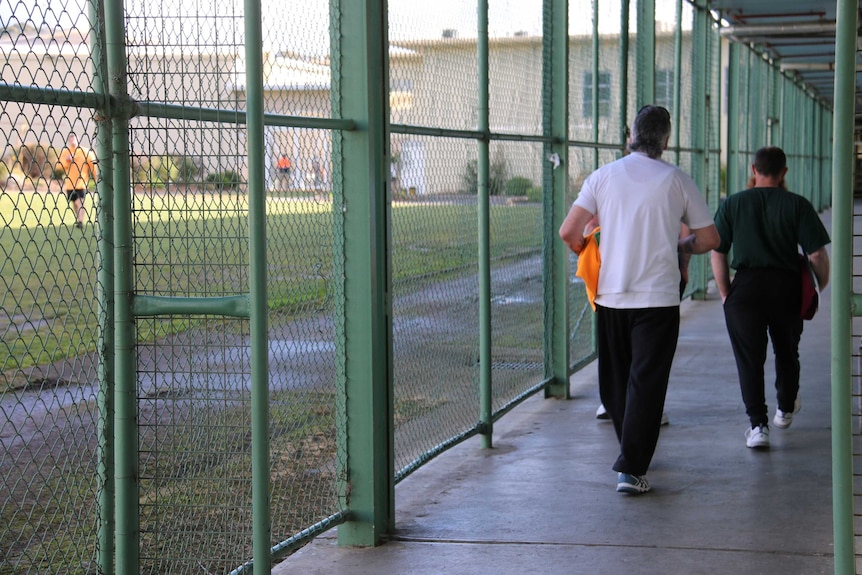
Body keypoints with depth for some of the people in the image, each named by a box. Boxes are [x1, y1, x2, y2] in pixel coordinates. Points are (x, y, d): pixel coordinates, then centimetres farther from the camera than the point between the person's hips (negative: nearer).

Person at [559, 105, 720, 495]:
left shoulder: (603, 176, 2)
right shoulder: (677, 181, -1)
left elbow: (568, 232, -4)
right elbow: (709, 238, 3)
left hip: (610, 297, 2)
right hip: (658, 298, -2)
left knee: (615, 380, 18)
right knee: (646, 382, -2)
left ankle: (633, 451, 32)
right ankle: (631, 468, -8)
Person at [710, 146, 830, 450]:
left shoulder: (732, 204, 2)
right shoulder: (798, 205, -2)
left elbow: (717, 253, 0)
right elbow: (817, 254, -7)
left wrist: (725, 293, 8)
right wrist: (821, 285, 10)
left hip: (745, 287, -1)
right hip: (786, 287, 1)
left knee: (749, 358, 4)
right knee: (787, 353, 22)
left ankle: (758, 424, -7)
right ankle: (786, 409, 42)